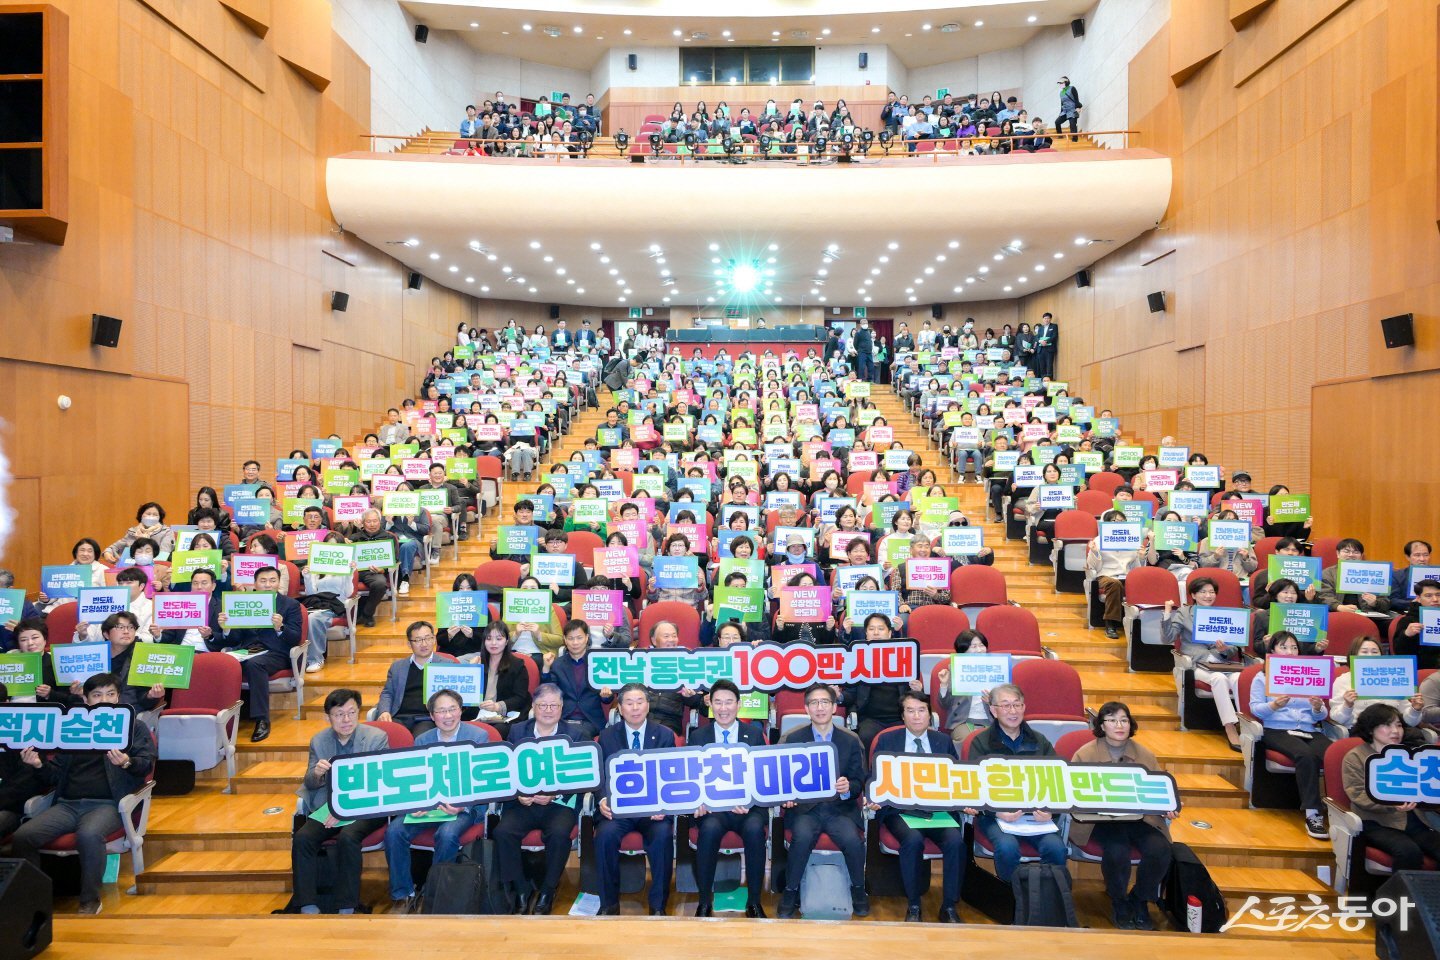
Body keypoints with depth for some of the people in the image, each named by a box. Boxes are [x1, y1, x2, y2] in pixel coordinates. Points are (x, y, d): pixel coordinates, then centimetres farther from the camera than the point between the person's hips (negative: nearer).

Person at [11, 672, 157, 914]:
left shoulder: (134, 726, 13)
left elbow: (147, 764, 1)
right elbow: (56, 774, 21)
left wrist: (127, 762, -22)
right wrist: (38, 765, -1)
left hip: (108, 804, -4)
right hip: (67, 804, 4)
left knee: (88, 835, -34)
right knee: (21, 837, -20)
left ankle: (90, 900, -16)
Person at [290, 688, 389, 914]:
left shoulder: (377, 737, -6)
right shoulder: (318, 741, 7)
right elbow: (310, 784, 9)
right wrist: (316, 773, -17)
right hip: (329, 805, 4)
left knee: (347, 837, -31)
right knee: (301, 838, -22)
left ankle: (347, 908, -18)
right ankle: (308, 907, -13)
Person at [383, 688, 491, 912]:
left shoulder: (479, 736, -1)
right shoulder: (421, 741, 12)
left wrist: (462, 806, -21)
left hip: (466, 804, -4)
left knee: (447, 834, -33)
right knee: (394, 831, -20)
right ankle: (402, 896, -4)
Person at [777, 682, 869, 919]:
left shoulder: (851, 740, 7)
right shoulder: (793, 739, 5)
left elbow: (859, 782, 8)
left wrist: (848, 787, -15)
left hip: (840, 808, 1)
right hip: (804, 807, -1)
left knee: (853, 839, -27)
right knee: (802, 837, -31)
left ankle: (858, 889, 3)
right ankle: (791, 891, -7)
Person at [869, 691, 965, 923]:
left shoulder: (944, 741, 13)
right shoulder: (886, 740, 8)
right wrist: (875, 799, -15)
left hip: (938, 808, 2)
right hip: (900, 808, -2)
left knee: (956, 840, -27)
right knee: (913, 839, -32)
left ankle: (949, 907, -8)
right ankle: (913, 906, -11)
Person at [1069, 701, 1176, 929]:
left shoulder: (1145, 755, 10)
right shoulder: (1085, 754, 1)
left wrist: (1168, 808, -11)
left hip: (1139, 817, 3)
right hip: (1099, 819, -3)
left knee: (1160, 849, -25)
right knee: (1117, 851, -32)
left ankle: (1139, 900, 5)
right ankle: (1118, 902, 1)